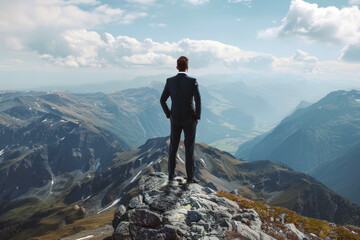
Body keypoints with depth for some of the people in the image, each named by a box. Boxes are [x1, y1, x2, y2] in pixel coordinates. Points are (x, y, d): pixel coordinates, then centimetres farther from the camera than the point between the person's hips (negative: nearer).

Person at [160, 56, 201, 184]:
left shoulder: (170, 81, -2)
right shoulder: (192, 81, -11)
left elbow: (162, 100, -1)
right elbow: (198, 100, -20)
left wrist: (168, 115, 10)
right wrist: (197, 116, -7)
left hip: (175, 119, 3)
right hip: (189, 120, -3)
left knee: (173, 147, 15)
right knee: (189, 148, 6)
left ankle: (171, 174, 23)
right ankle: (190, 177, 11)